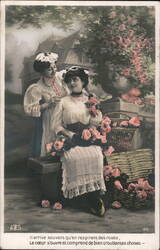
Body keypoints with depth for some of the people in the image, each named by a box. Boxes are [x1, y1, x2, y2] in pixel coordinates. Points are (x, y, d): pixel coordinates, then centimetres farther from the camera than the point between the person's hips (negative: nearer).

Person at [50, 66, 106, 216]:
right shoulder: (63, 102, 12)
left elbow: (97, 123, 10)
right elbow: (56, 125, 5)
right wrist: (69, 134, -11)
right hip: (69, 139, 0)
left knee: (95, 156, -31)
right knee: (74, 157, -31)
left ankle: (95, 195, -21)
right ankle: (94, 200, -22)